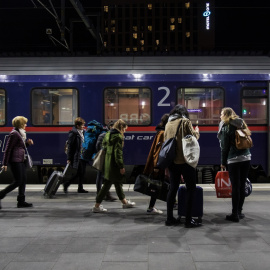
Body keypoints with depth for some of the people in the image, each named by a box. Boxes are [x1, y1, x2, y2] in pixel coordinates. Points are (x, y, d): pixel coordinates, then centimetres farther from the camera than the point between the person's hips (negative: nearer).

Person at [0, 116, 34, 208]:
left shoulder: (21, 133, 16)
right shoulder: (14, 134, -12)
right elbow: (8, 149, -15)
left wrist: (28, 143, 6)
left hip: (21, 160, 10)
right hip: (15, 160, -10)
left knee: (23, 180, 8)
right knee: (18, 181, -8)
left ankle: (21, 201, 13)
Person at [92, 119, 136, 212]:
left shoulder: (108, 134, 12)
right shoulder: (118, 136, -14)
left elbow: (104, 146, 14)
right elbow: (118, 152, -19)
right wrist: (121, 166, -16)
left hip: (107, 162, 9)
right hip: (114, 164, -9)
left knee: (118, 183, 20)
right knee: (107, 184, -3)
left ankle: (124, 202, 34)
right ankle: (97, 206, 2)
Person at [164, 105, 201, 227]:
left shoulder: (168, 124, 12)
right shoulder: (185, 121, -5)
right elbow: (193, 137, -7)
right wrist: (197, 132, 15)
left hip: (172, 160, 6)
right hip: (185, 160, -6)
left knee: (173, 188, 12)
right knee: (191, 188, 2)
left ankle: (169, 218, 15)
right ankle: (188, 220, 0)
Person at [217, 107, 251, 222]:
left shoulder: (226, 127, -2)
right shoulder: (241, 124, 16)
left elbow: (225, 147, -4)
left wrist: (223, 162, 3)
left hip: (234, 160, -6)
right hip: (246, 158, 6)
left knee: (235, 187, -4)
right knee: (242, 186, 10)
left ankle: (235, 214, 0)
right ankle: (239, 211, 17)